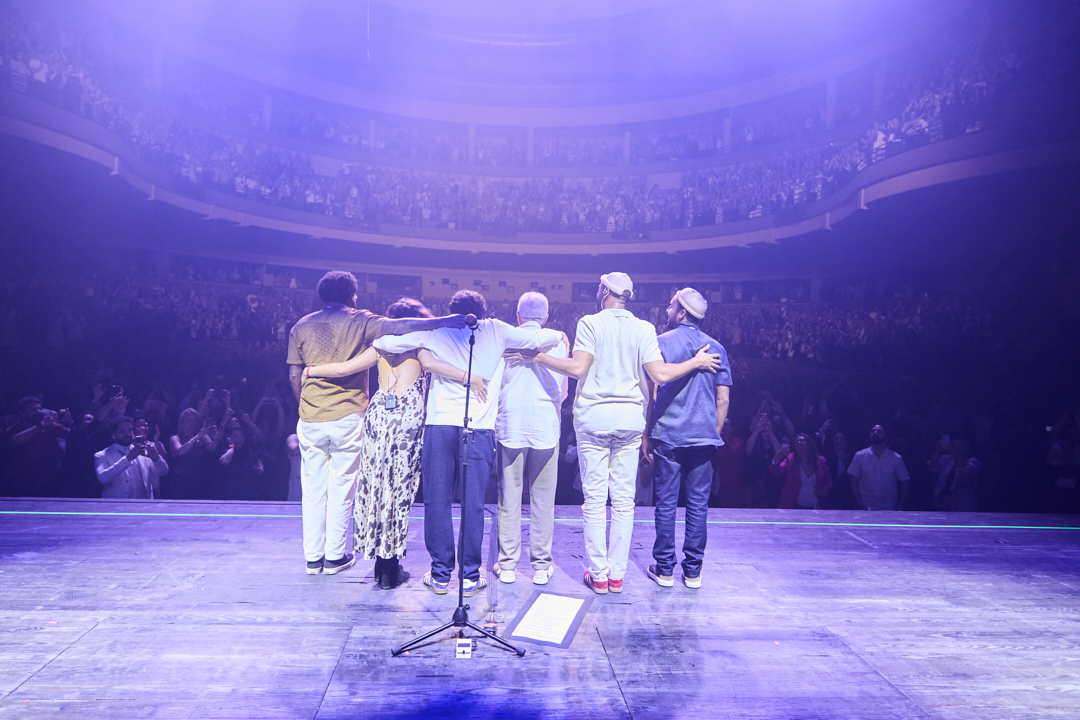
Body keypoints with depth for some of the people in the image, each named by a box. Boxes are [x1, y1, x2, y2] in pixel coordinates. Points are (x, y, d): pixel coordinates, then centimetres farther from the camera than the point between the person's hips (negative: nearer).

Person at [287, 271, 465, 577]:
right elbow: (398, 326, -18)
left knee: (313, 488, 11)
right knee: (341, 488, 7)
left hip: (310, 418, 3)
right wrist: (442, 321, -21)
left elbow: (294, 376, 9)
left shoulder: (302, 326, 9)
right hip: (347, 417, -3)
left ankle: (313, 557, 15)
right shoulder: (359, 321, -2)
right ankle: (334, 557, 13)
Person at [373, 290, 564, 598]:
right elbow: (538, 339, 10)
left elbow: (384, 343, 11)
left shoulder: (436, 332, 12)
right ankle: (470, 576, 11)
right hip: (479, 428, 0)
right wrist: (557, 334, 31)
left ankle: (440, 575, 13)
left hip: (439, 424, 1)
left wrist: (376, 341, 34)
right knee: (472, 504, 4)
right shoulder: (496, 331, 12)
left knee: (437, 501, 7)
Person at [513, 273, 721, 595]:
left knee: (594, 499, 3)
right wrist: (696, 362, 11)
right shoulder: (644, 328, 4)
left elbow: (577, 368, -11)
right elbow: (660, 374, -4)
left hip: (594, 417, -2)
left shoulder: (590, 323, -2)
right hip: (630, 418, 2)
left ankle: (598, 575, 8)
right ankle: (617, 574, 13)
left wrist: (538, 357, -1)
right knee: (624, 499, 8)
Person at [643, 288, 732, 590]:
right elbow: (723, 399, 6)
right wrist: (714, 433, 16)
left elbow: (652, 394, -5)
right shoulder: (716, 347, 7)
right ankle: (693, 571, 13)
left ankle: (664, 569, 10)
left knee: (666, 503, 4)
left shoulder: (661, 343, -3)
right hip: (704, 438, 3)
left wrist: (646, 433, 2)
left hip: (667, 436, -3)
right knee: (698, 504, 7)